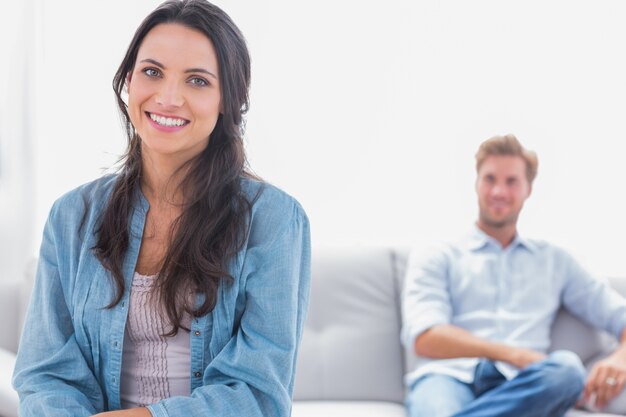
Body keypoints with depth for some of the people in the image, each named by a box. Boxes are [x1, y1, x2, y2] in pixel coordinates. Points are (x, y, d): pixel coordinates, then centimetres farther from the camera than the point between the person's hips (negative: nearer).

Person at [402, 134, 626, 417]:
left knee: (567, 368, -36)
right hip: (450, 376, -3)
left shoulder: (554, 261, 27)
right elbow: (425, 339, 1)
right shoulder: (435, 260, 18)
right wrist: (514, 354, -12)